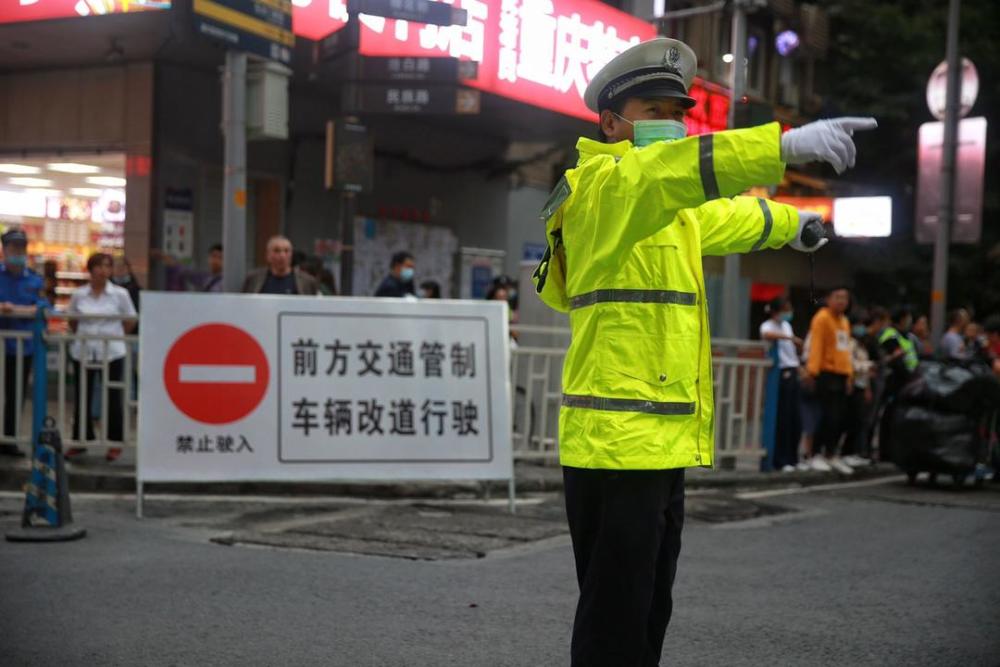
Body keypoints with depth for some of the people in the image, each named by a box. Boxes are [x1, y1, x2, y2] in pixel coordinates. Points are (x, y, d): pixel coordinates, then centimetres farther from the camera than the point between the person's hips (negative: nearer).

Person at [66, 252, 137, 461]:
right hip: (83, 352, 2)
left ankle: (115, 443, 12)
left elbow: (130, 321, 5)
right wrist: (84, 336, 10)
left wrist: (115, 336, 6)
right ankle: (81, 440, 18)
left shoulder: (120, 294, -3)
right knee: (82, 397, 7)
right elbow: (72, 322, 14)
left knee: (113, 397, 3)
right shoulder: (79, 295, 1)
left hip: (112, 353, -2)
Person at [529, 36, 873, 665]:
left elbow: (721, 218, 43)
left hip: (662, 442, 10)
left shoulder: (671, 213, 21)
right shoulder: (605, 183, -9)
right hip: (617, 442, -10)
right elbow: (667, 170, -31)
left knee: (648, 615, 14)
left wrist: (792, 221, 57)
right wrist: (786, 143, -44)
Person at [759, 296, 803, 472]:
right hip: (780, 373, -7)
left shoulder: (786, 325, 18)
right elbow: (766, 334, -32)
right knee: (783, 419, -6)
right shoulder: (768, 325, -7)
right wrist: (790, 337, -36)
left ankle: (792, 458, 17)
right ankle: (781, 461, 0)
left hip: (792, 373, 8)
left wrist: (798, 367, 19)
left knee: (795, 419, 8)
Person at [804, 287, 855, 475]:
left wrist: (849, 374, 17)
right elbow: (816, 346, -16)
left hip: (842, 375, 8)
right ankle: (817, 456, -1)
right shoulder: (822, 318, -7)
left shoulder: (844, 321, 19)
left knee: (842, 418, 7)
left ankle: (831, 455, 18)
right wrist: (812, 371, -24)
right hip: (826, 374, -8)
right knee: (829, 416, -10)